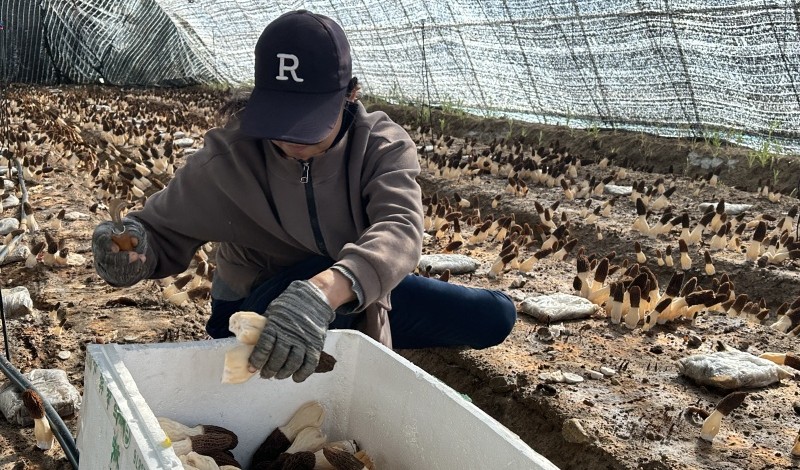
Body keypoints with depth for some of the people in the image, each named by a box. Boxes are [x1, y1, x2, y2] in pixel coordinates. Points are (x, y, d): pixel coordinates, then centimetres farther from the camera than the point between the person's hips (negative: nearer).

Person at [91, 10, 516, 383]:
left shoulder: (383, 146, -22)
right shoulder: (229, 156, -24)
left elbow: (399, 231, -41)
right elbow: (163, 233, -15)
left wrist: (324, 292, -62)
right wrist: (134, 248, -43)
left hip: (360, 298, 3)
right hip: (256, 309, -3)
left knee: (494, 317, 0)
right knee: (312, 276, -39)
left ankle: (363, 342, 17)